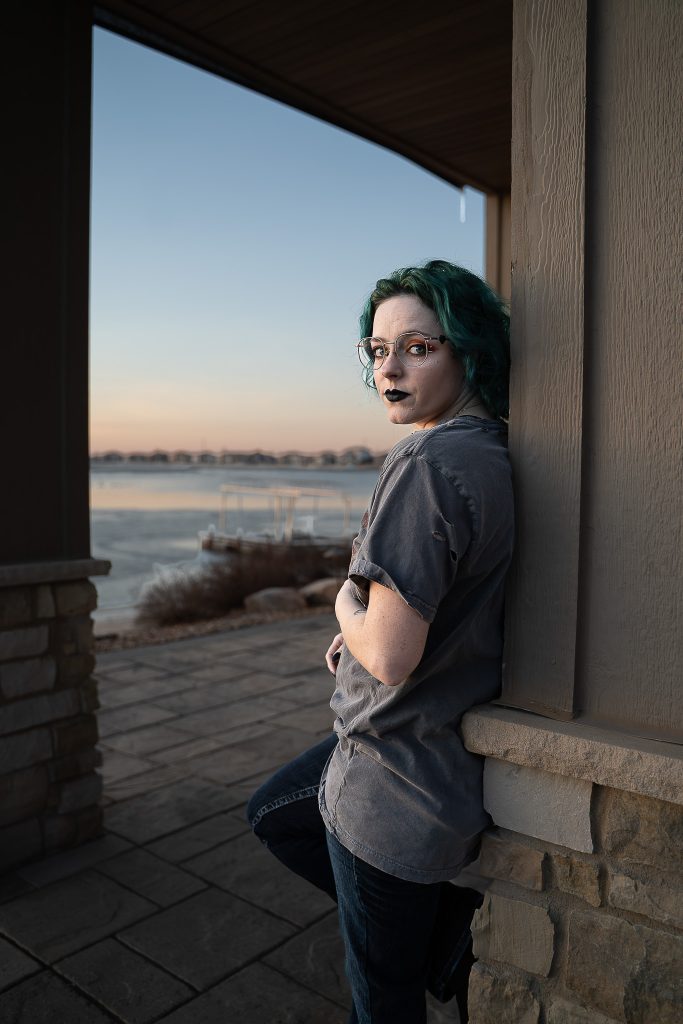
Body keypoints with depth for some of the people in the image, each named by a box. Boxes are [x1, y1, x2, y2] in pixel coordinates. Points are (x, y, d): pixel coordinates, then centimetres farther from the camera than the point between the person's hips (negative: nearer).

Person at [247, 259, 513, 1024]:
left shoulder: (428, 463, -26)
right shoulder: (486, 451, 3)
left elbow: (389, 656, -29)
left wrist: (346, 602, -7)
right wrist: (365, 629, 4)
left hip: (397, 778, -9)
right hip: (432, 742, 9)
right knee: (274, 815, 29)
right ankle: (443, 920, 28)